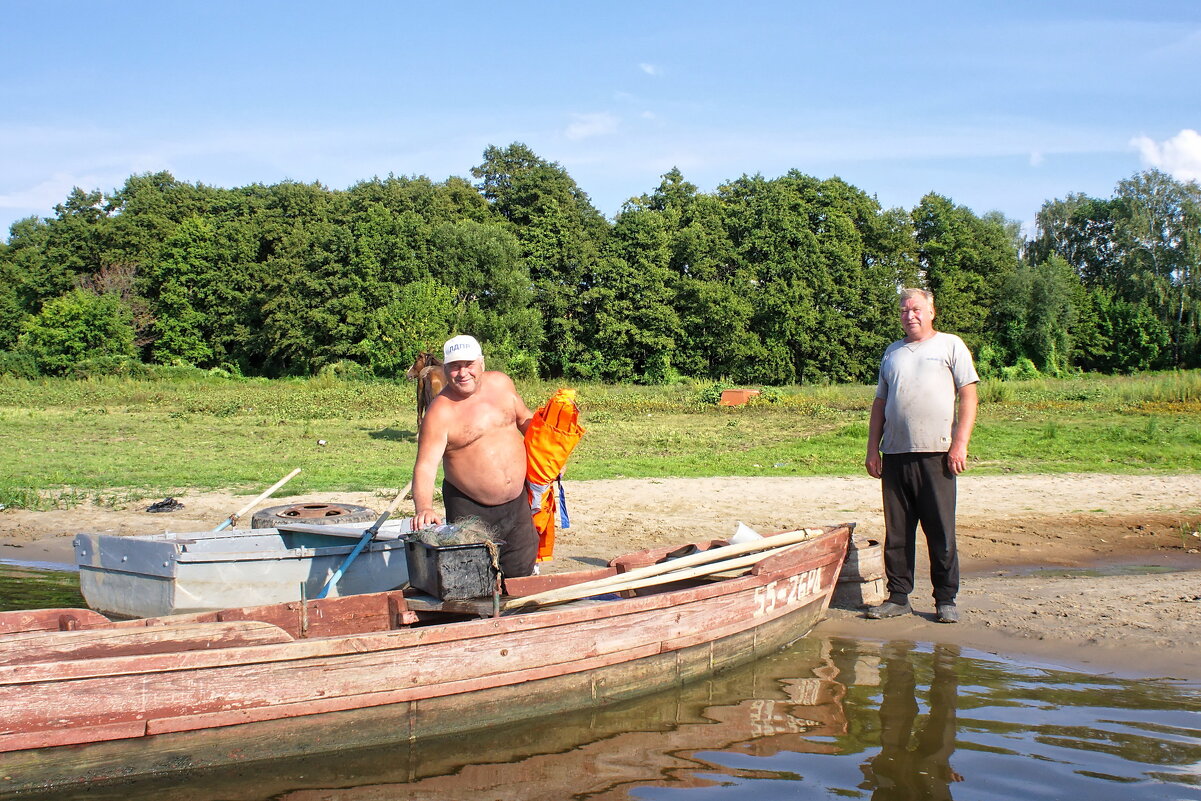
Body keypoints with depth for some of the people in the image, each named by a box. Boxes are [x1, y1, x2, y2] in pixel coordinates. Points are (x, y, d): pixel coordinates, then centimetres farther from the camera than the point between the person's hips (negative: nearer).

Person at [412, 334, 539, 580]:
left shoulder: (501, 383, 0)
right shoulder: (440, 412, -17)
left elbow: (525, 419, 18)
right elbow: (425, 467, -25)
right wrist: (424, 508, -41)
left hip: (517, 502, 5)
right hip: (470, 509, -5)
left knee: (522, 572, 13)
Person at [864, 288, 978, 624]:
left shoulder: (950, 345, 6)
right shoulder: (892, 352, 19)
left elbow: (968, 396, 0)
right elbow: (880, 403, 20)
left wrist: (960, 444, -10)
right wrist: (872, 448, 11)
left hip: (936, 454, -4)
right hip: (895, 454, 4)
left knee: (941, 533, -1)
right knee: (896, 533, 6)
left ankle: (946, 600, 7)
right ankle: (898, 597, 13)